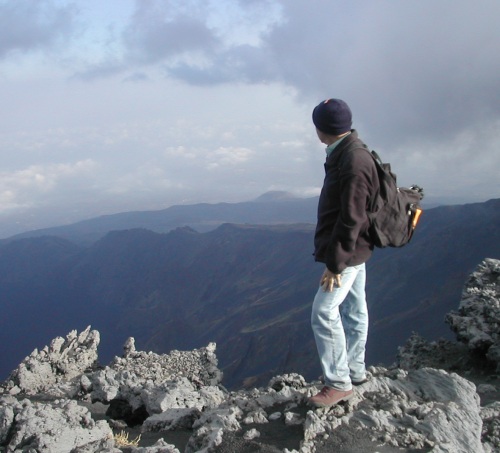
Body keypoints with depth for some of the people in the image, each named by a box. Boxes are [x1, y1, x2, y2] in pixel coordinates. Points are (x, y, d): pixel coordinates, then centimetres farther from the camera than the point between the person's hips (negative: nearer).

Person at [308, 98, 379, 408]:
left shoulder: (354, 162, -24)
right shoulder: (346, 154, 7)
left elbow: (351, 219, -25)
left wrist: (335, 263, -22)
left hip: (348, 251, -10)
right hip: (354, 249, 10)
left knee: (324, 312, -9)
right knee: (354, 310, 17)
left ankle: (340, 383, 0)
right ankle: (355, 371, 30)